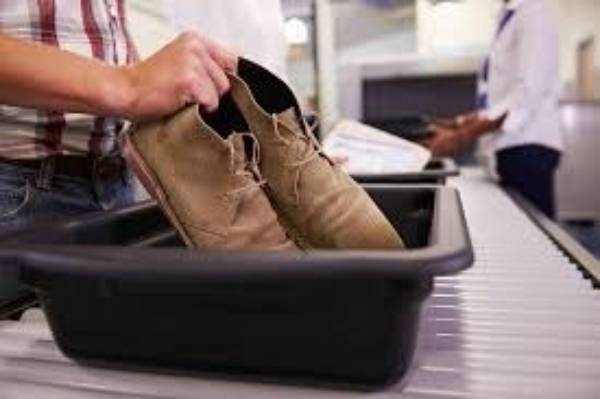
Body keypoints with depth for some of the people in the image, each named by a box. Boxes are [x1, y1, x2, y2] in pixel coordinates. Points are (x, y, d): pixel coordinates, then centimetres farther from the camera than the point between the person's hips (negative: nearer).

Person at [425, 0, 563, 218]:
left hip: (526, 146, -8)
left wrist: (463, 137, -22)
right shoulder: (509, 18, 17)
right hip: (510, 146, 9)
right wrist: (457, 124, 8)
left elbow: (527, 92, -19)